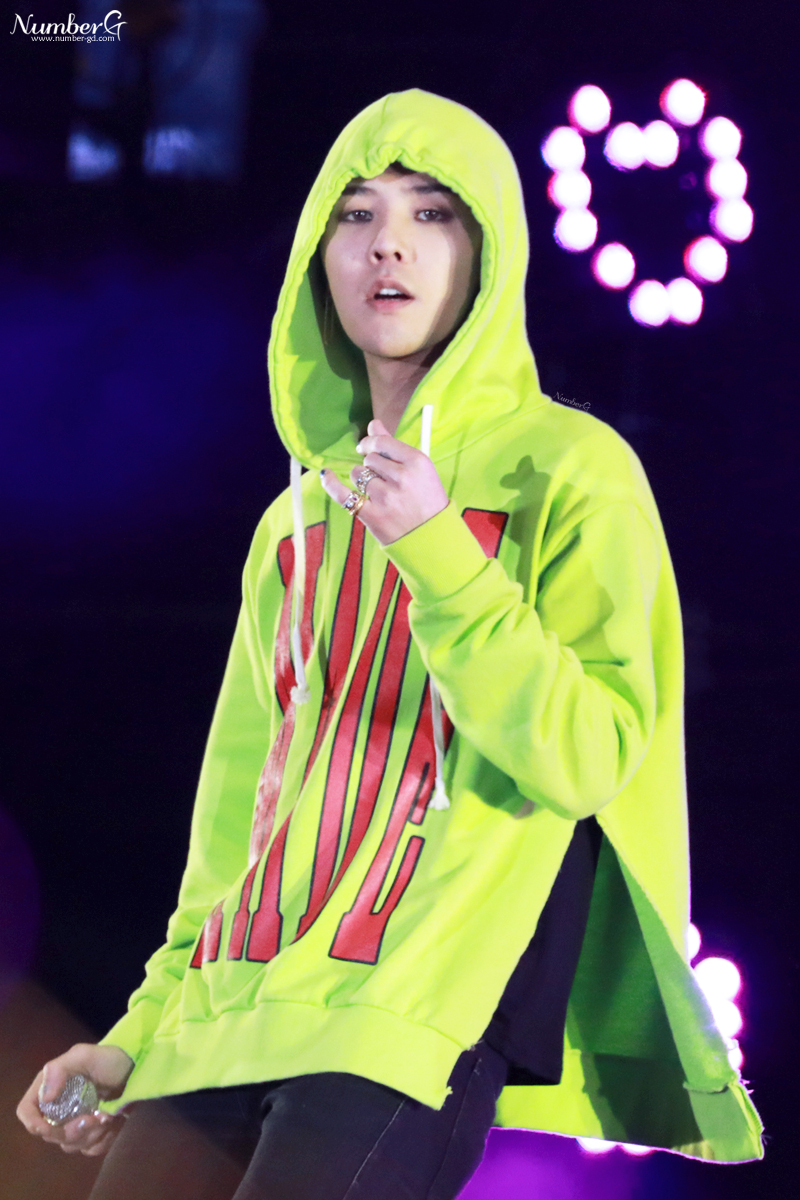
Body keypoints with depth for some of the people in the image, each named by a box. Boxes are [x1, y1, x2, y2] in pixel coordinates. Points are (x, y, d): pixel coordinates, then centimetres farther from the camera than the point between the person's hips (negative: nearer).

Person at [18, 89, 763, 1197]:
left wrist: (439, 555, -15)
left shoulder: (568, 471, 2)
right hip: (239, 1010, 6)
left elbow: (588, 760, -8)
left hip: (420, 1014, -6)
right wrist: (147, 1031, 19)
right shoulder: (299, 516, 20)